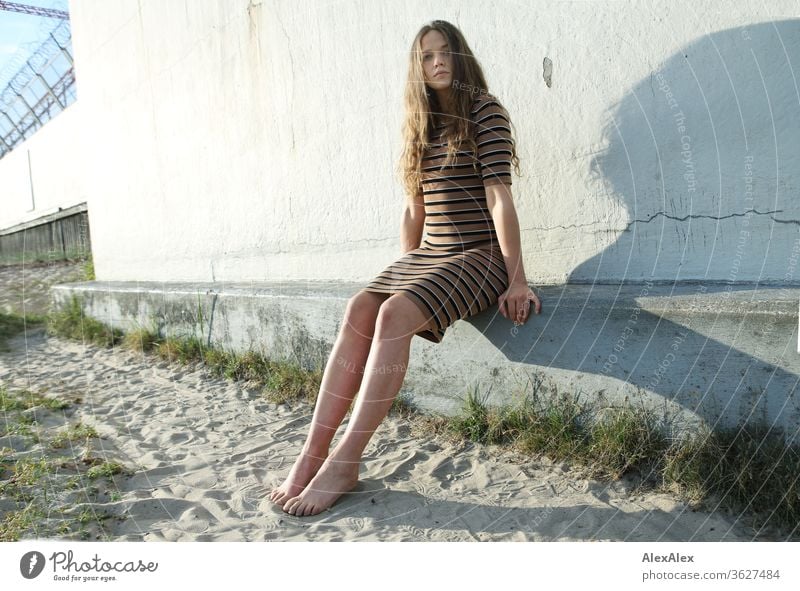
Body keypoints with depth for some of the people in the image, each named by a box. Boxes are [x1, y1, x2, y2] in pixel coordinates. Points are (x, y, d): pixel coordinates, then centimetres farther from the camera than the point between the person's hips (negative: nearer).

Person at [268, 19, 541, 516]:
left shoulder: (485, 110, -3)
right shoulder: (422, 124, 18)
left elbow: (500, 198, -13)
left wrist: (517, 280, -17)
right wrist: (404, 269, 15)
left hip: (479, 254, -6)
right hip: (429, 254, 6)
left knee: (396, 313, -30)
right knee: (360, 308, -19)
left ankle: (345, 463, -24)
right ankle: (314, 452, -19)